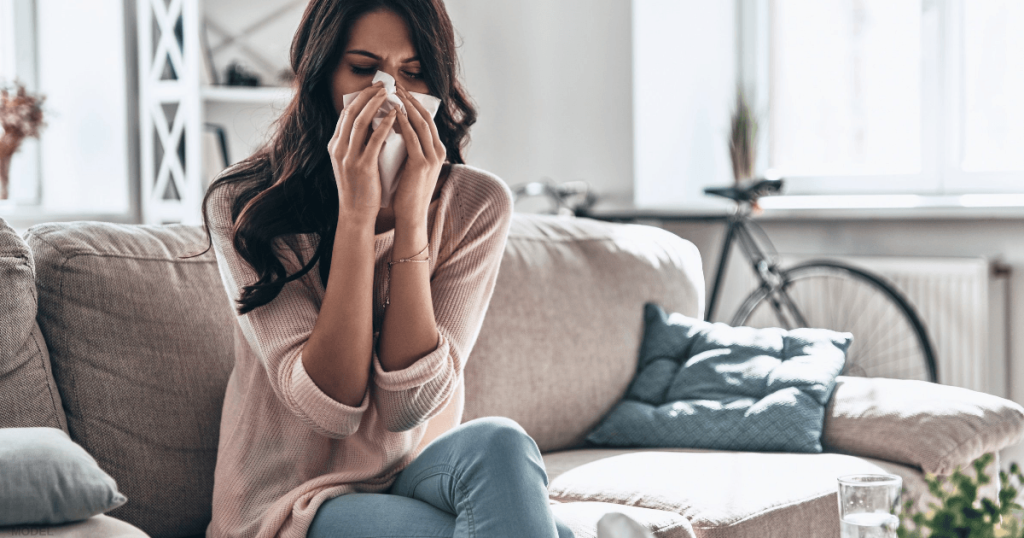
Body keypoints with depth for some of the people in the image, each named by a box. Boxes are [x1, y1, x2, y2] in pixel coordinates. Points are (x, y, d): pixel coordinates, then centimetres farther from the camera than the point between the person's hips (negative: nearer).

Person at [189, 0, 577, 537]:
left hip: (418, 478, 4)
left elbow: (410, 406, -15)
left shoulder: (476, 204, -5)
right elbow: (330, 407, -19)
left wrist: (411, 216, -22)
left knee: (498, 443, -32)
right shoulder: (240, 206, -10)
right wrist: (355, 213, -24)